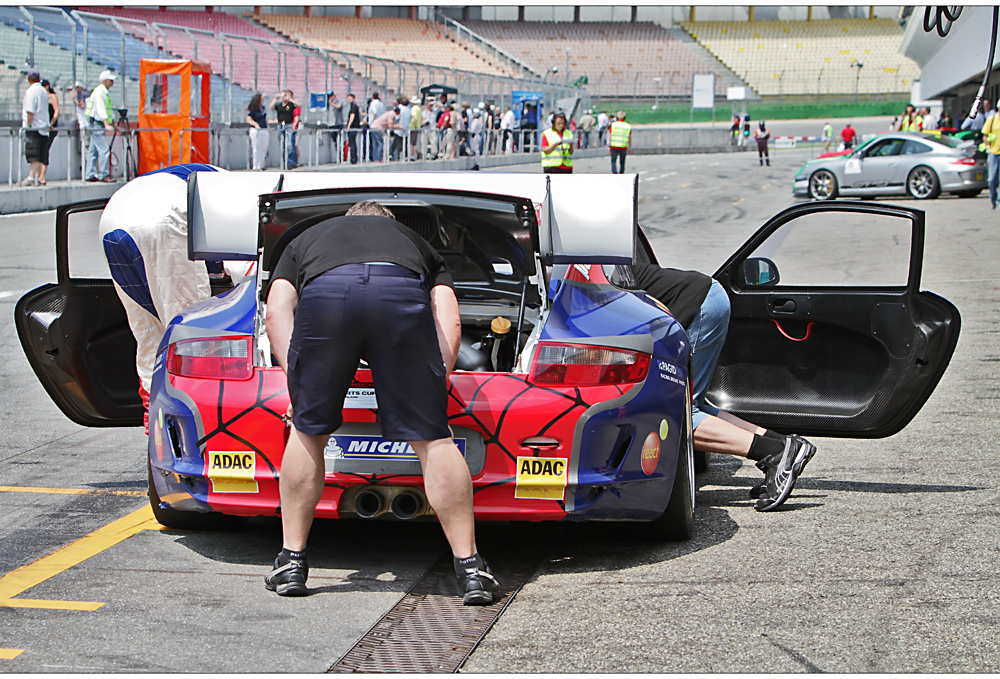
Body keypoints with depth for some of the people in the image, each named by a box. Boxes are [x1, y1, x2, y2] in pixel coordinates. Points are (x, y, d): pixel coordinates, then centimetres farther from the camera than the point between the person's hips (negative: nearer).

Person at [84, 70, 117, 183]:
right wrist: (106, 124, -29)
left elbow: (109, 109, 20)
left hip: (99, 125, 10)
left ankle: (90, 175, 14)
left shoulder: (106, 92, 17)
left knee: (93, 150, 11)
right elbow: (101, 109, -22)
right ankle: (104, 175, -13)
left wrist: (112, 124, 15)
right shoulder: (99, 92, -13)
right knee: (104, 150, -13)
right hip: (97, 124, -10)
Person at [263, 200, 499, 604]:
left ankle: (291, 562, 22)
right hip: (402, 294, 0)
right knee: (432, 438, 7)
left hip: (323, 296, 0)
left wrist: (298, 382, 23)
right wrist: (433, 386, 27)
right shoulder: (415, 243, 43)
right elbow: (449, 324, 25)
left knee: (308, 431, 18)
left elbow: (277, 311, 25)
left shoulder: (305, 240, 43)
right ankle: (469, 568, 8)